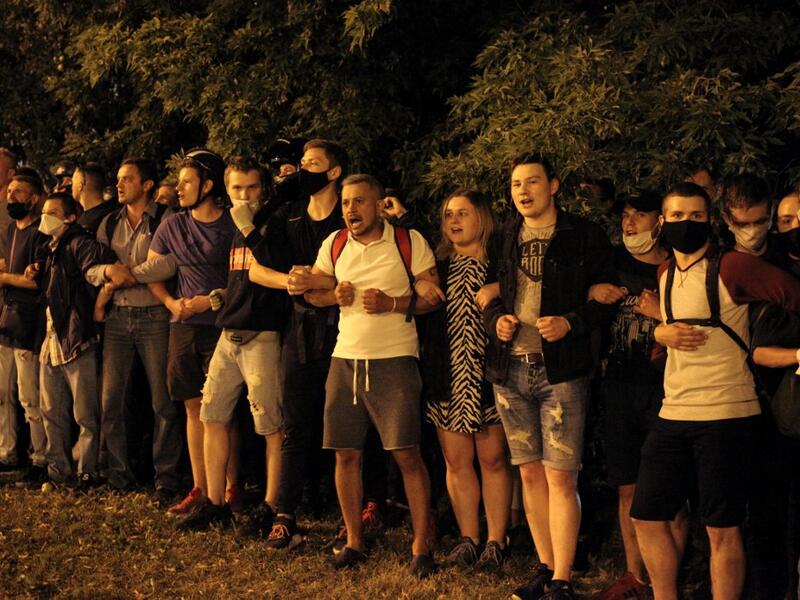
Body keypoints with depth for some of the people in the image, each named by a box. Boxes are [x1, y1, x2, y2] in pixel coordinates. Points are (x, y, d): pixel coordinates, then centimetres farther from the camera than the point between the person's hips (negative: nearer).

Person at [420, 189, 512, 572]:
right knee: (456, 461, 6)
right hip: (447, 376, 4)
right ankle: (468, 539, 16)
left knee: (493, 459, 2)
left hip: (487, 377, -4)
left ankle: (496, 542, 9)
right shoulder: (439, 265, 11)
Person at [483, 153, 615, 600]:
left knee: (560, 477, -7)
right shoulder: (505, 238, 12)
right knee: (530, 473, 11)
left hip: (561, 371, -5)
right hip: (510, 369, 5)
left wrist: (571, 322, -17)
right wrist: (496, 319, -1)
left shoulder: (585, 237, -1)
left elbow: (608, 297, -2)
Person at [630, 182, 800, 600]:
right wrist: (661, 333, 5)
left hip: (726, 416, -7)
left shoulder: (731, 267, -7)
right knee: (647, 516, 10)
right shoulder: (664, 275, 13)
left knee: (722, 529, -1)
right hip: (673, 414, 7)